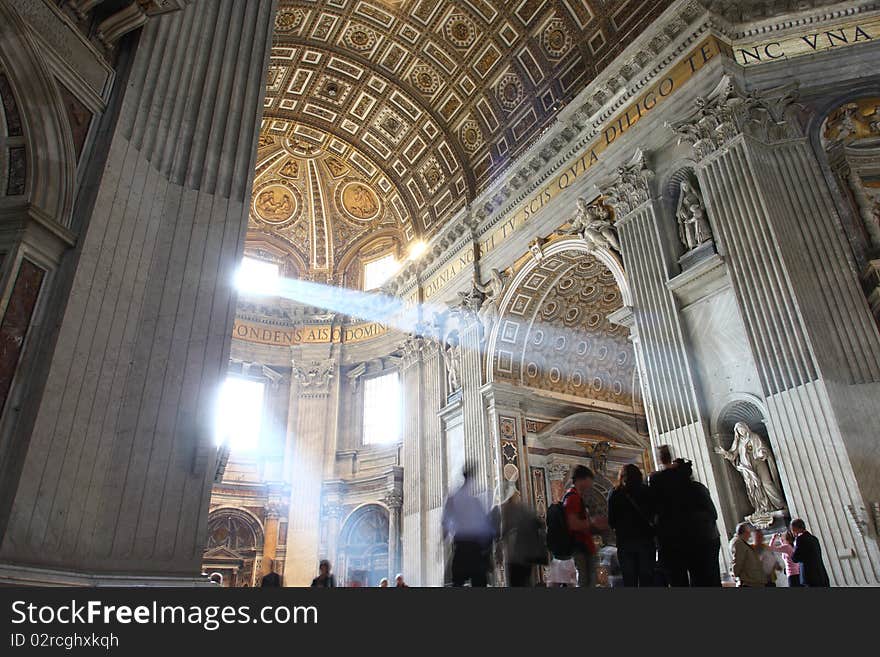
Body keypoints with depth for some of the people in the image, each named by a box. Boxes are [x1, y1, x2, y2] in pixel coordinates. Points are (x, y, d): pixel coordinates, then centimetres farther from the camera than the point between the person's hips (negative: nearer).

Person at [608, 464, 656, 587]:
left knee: (629, 581, 4)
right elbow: (654, 513, 3)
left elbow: (611, 521, 1)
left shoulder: (614, 494, 4)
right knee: (647, 579, 3)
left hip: (624, 541, 0)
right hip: (645, 539, 0)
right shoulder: (646, 491, 3)